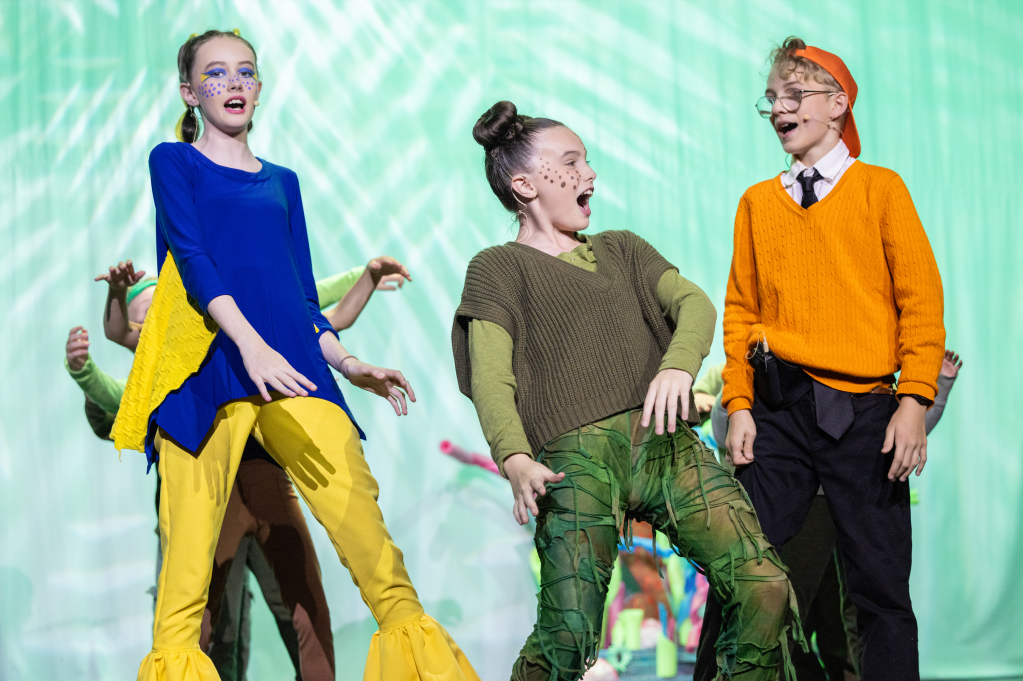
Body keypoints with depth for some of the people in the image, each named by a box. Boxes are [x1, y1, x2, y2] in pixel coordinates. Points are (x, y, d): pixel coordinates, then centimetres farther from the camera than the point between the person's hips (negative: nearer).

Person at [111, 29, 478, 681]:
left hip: (289, 358, 3)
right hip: (207, 363, -3)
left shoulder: (282, 180, 24)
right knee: (190, 523, -12)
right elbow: (192, 258, -5)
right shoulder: (174, 162, 11)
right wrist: (250, 345, -19)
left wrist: (349, 365, 11)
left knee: (356, 498, -13)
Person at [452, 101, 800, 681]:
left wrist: (678, 366, -13)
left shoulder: (622, 250, 28)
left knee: (766, 589, -15)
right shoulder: (498, 268, 13)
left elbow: (695, 303, 11)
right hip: (578, 455, -4)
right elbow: (491, 379, -2)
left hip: (667, 443, 4)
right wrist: (515, 459, -22)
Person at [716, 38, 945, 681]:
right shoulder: (757, 202, 14)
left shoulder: (880, 187, 6)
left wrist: (914, 400, -8)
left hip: (864, 411, -2)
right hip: (778, 409, 2)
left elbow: (921, 298, 1)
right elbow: (741, 309, 13)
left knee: (882, 586, -3)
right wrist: (739, 404, 1)